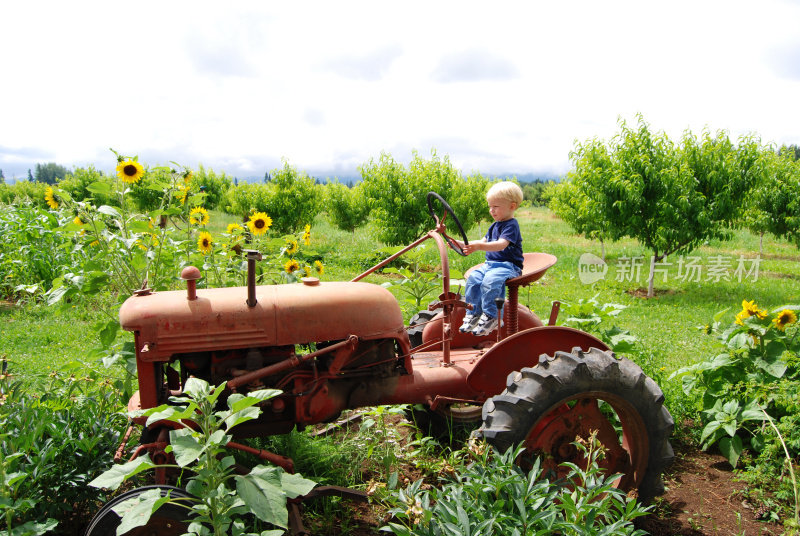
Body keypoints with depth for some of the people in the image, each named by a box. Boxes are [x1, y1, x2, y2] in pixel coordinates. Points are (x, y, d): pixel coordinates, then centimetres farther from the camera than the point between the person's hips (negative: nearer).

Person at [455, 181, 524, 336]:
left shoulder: (511, 225, -11)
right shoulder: (495, 226, 18)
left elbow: (501, 244, -27)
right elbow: (483, 242, 24)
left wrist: (479, 246, -42)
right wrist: (463, 245, 10)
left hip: (508, 265, -8)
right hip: (490, 263, 8)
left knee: (490, 280, -34)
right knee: (473, 278, -18)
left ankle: (490, 317, -23)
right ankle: (473, 313, -11)